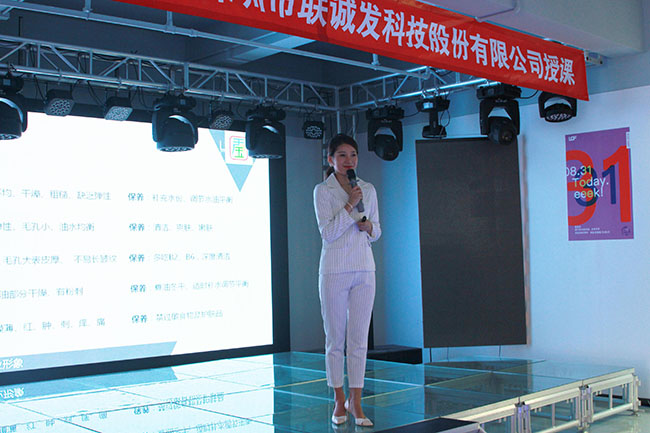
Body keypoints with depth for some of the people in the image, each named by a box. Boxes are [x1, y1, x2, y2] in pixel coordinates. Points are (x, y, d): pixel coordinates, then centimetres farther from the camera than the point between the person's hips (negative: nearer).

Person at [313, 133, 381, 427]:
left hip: (364, 270, 3)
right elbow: (327, 233, -11)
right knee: (335, 339, 4)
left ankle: (355, 402, 11)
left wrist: (369, 227, -5)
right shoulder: (322, 191, -2)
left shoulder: (369, 190, 10)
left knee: (359, 339, 3)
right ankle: (339, 401, 17)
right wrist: (349, 205, -16)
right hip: (334, 270, -3)